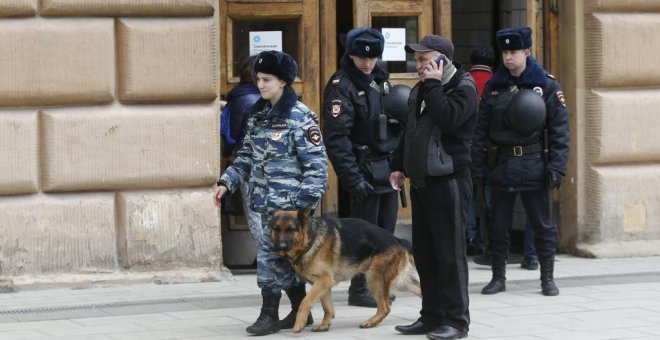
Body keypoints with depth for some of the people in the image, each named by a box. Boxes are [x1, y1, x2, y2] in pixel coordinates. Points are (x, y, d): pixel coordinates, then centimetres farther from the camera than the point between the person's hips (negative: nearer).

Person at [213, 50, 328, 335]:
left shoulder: (300, 117, -11)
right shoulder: (258, 115, 11)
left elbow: (316, 164, -12)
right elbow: (247, 156, 19)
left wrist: (306, 203, -17)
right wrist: (227, 182, 7)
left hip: (288, 202, -7)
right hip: (266, 201, 7)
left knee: (270, 254, -7)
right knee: (284, 257, 11)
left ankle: (269, 314, 3)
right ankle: (300, 311, 21)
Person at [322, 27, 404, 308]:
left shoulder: (380, 79, 14)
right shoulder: (341, 86, -10)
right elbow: (336, 136, -17)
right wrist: (351, 177, -21)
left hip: (388, 166, 7)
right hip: (365, 169, -7)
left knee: (385, 230, 10)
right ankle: (359, 289, 7)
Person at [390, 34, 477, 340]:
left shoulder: (463, 88, -8)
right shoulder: (420, 90, 17)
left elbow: (448, 119, -25)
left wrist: (433, 86, -17)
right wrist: (399, 165, 19)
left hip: (448, 182, -9)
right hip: (420, 182, 9)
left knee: (450, 254, -6)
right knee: (424, 253, 11)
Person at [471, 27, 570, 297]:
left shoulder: (547, 86, -1)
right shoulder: (494, 87, 7)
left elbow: (559, 130, -3)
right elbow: (481, 130, 7)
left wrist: (556, 168, -11)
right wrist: (478, 167, 0)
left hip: (534, 164, -3)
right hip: (502, 164, 3)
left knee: (542, 224, 3)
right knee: (497, 224, 7)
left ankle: (548, 278, 13)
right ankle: (498, 277, 17)